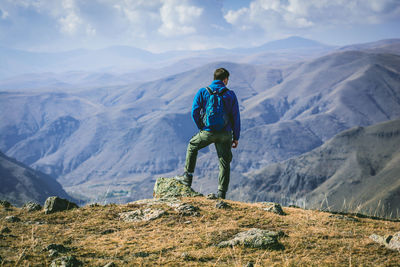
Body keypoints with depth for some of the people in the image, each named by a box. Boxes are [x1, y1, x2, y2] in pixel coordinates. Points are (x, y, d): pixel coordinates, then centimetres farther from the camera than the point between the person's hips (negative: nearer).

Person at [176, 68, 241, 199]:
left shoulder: (203, 92, 0)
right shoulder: (230, 94, 2)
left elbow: (195, 112, -3)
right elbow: (236, 117, 2)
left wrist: (202, 128, 11)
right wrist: (236, 137, 8)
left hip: (208, 132, 0)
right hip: (225, 134, 0)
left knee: (192, 146, 27)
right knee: (225, 163, 9)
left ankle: (187, 177, 26)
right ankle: (221, 194, 7)